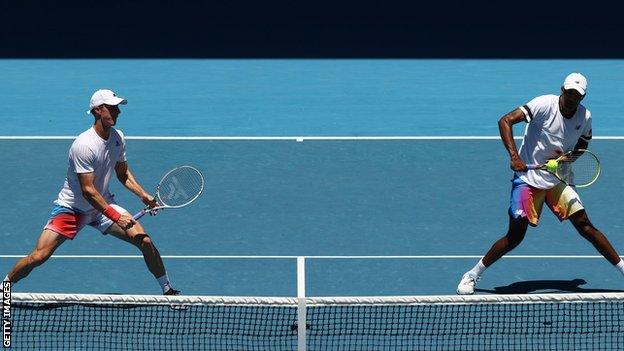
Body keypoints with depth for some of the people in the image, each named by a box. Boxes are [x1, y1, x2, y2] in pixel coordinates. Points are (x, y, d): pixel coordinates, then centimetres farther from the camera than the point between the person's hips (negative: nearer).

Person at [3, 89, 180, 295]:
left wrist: (144, 196, -5)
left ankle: (168, 291, 7)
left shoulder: (118, 138, -3)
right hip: (71, 208, -6)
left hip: (103, 204, 6)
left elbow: (123, 174, 11)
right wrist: (116, 217, -30)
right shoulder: (84, 145, -27)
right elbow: (88, 190, -28)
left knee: (145, 241, -8)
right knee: (39, 256, -15)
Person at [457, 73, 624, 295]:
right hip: (528, 178, -4)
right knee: (515, 236, -8)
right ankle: (472, 275, 7)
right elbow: (505, 121, -22)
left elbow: (582, 145, 16)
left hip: (558, 180, 4)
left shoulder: (584, 117, -2)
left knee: (586, 227, -3)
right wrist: (514, 156, -32)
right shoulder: (545, 105, -18)